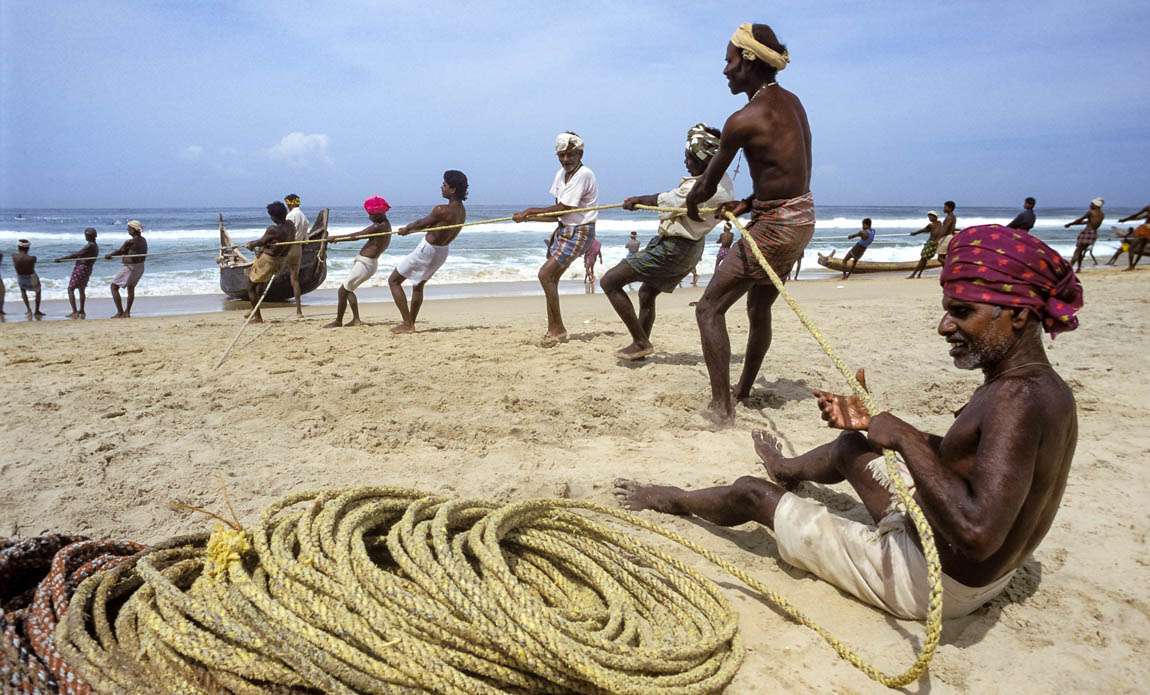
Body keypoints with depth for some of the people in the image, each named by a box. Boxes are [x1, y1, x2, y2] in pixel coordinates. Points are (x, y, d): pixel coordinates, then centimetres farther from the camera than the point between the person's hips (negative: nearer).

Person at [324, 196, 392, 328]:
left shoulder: (381, 226, -19)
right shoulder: (382, 224, 14)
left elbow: (356, 235, -17)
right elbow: (359, 235, 18)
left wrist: (336, 237, -10)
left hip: (365, 263, -11)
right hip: (363, 262, 11)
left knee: (343, 290, -4)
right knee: (348, 289, 19)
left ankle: (338, 321, 4)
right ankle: (356, 319, 16)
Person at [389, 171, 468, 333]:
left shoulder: (441, 210, -27)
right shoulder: (462, 211, 1)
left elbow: (422, 222, -8)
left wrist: (407, 228, 13)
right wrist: (410, 230, 23)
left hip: (427, 250, -8)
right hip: (442, 252, 9)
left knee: (393, 281, 5)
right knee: (418, 286, 28)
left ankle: (407, 324, -1)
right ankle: (410, 323, 34)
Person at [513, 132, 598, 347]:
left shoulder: (584, 174, -18)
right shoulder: (561, 174, 9)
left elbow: (563, 209, -19)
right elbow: (558, 211, 10)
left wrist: (530, 212, -13)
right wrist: (529, 215, -3)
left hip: (579, 232, -9)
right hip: (564, 230, 9)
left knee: (545, 274, -16)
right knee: (551, 278, 8)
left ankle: (557, 327, -6)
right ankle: (554, 330, 17)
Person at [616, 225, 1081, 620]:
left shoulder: (1017, 399, -30)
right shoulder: (1040, 388, 1)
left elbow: (978, 532, -39)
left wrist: (905, 438, -30)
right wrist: (874, 423, 3)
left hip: (934, 581, -9)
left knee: (753, 494, 4)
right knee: (852, 446, 28)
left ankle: (673, 501, 35)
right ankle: (787, 471, 60)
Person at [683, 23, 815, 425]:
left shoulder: (743, 120, -18)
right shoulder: (791, 102, 8)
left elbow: (707, 185, -7)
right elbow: (793, 175, 13)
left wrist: (691, 207, 14)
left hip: (774, 226, -9)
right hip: (802, 216, 9)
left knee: (709, 308, -3)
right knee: (759, 308, 23)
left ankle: (721, 408, -5)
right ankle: (743, 390, 39)